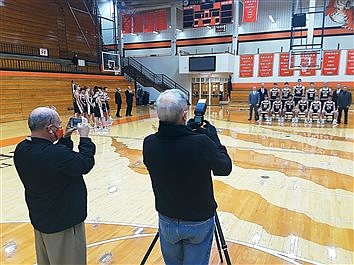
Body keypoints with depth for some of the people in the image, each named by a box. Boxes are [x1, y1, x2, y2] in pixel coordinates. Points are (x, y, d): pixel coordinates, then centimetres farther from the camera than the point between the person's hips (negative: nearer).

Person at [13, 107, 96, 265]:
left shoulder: (21, 149, -6)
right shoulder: (57, 154, -33)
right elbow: (85, 164, -19)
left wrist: (65, 138, 5)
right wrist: (84, 137, -8)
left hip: (39, 217, 8)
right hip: (63, 222, -8)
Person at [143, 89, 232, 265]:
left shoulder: (149, 143, -18)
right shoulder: (202, 142, -28)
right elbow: (225, 168, -10)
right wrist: (212, 136, -2)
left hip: (167, 221, 3)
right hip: (199, 222, -2)